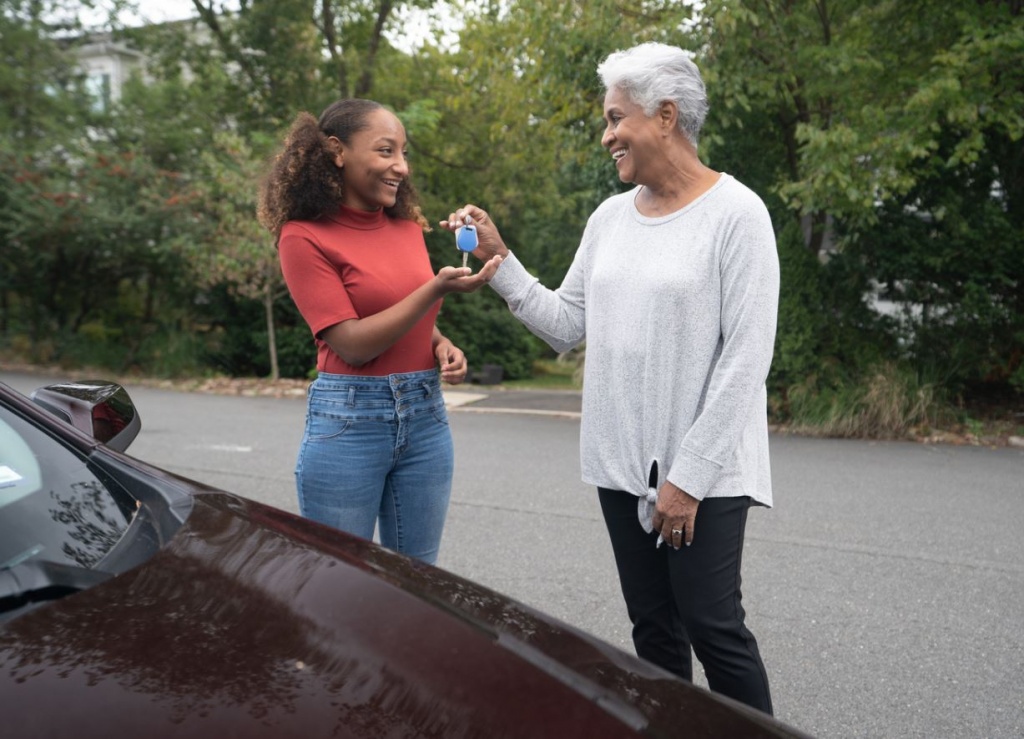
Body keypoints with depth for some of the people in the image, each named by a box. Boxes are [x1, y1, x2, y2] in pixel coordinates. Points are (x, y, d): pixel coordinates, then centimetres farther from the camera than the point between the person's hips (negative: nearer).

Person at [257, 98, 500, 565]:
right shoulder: (305, 237, -8)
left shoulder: (406, 226, 9)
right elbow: (352, 343, -15)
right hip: (348, 421, -5)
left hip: (426, 416, 5)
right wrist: (436, 289, -22)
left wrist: (442, 346, 0)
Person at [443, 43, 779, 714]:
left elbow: (746, 357, -14)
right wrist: (500, 260, 0)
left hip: (704, 471, -5)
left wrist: (689, 476, -16)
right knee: (653, 629, 14)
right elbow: (567, 326, 10)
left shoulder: (736, 213, -10)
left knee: (713, 628, 1)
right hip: (622, 463, 6)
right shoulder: (610, 217, 9)